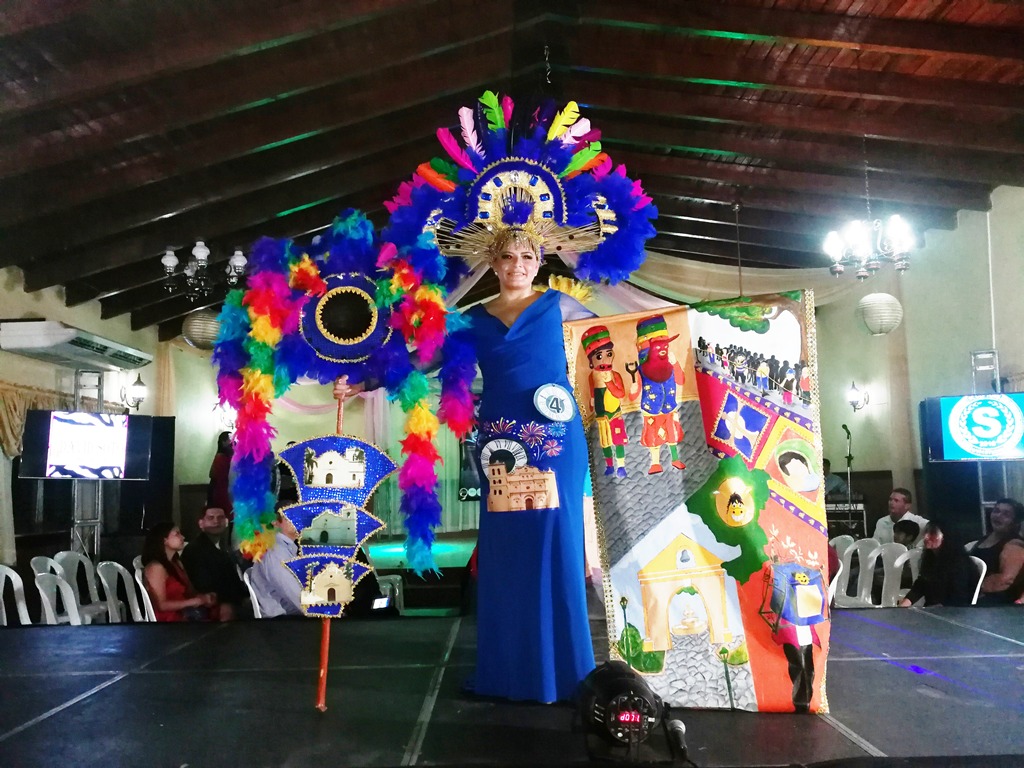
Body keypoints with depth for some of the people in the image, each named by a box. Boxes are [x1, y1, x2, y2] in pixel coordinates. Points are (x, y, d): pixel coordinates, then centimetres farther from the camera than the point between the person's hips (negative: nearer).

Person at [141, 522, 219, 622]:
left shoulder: (176, 563, 17)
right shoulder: (156, 567, -9)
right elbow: (161, 605, -14)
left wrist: (203, 597, -6)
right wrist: (195, 601, -16)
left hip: (183, 611, 8)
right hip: (169, 616, -8)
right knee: (198, 613, -33)